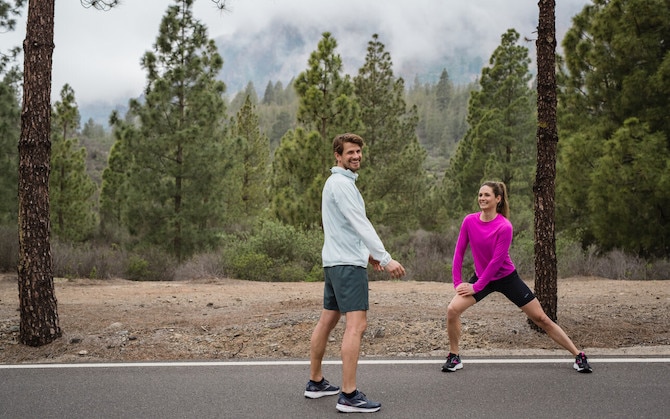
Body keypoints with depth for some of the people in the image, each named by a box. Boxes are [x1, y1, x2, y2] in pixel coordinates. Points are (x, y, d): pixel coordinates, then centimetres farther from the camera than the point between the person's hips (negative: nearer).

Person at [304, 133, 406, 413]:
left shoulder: (338, 182, 18)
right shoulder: (342, 183, -14)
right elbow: (361, 224, -22)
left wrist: (366, 253, 24)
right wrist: (385, 258, -24)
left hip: (336, 261, 10)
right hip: (347, 263, -10)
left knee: (327, 321, 14)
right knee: (356, 325, -12)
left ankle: (316, 382, 23)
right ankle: (349, 396, -12)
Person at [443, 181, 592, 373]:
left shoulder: (504, 226, -23)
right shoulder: (469, 221, -10)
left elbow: (496, 261, -21)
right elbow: (459, 251, -3)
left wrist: (476, 287, -18)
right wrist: (457, 281, -8)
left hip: (507, 278, -3)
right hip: (481, 276, 3)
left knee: (541, 318, 0)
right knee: (452, 309, -17)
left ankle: (579, 356, 11)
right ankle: (454, 357, 2)